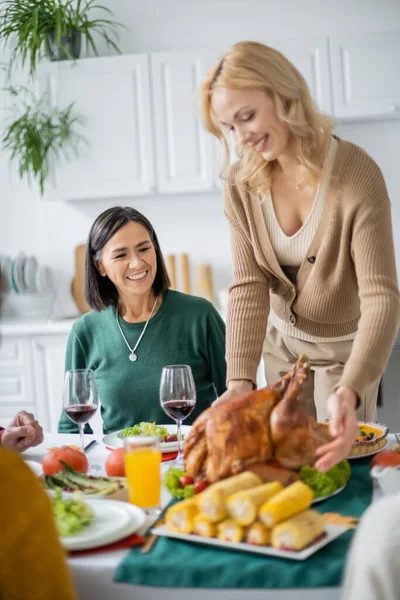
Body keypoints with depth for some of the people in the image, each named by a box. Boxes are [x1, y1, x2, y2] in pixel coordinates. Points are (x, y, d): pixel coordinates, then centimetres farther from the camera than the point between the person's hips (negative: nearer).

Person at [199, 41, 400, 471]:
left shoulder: (357, 174, -27)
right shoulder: (241, 184, -13)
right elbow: (249, 286, -17)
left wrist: (350, 391, -46)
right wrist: (240, 379, -31)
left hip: (343, 349, -3)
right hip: (282, 340, 3)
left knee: (334, 460, 6)